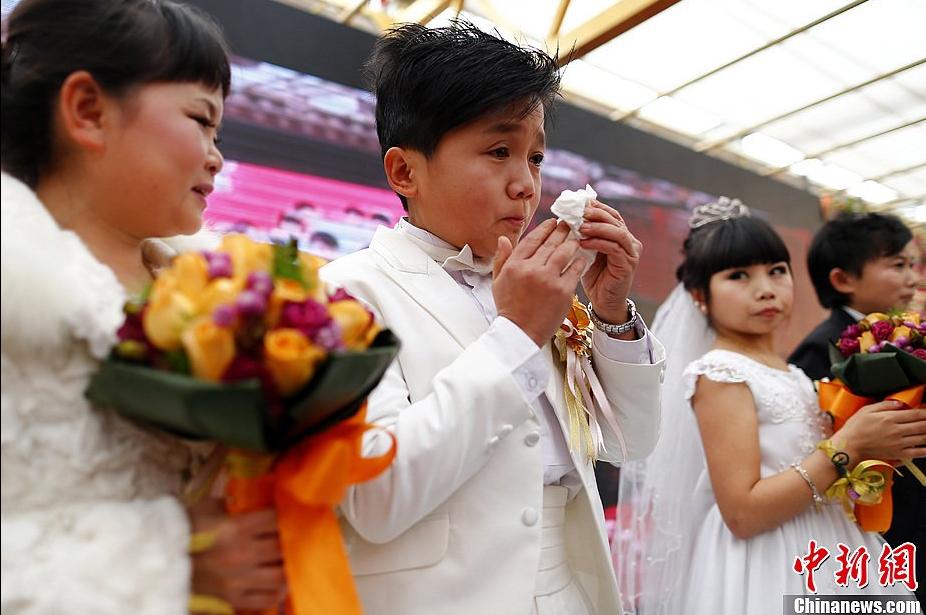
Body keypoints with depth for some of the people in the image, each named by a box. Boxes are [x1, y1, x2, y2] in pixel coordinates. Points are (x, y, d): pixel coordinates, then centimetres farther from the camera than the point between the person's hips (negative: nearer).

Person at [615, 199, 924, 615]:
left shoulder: (790, 373, 7)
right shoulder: (719, 372, -18)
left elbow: (805, 464, 13)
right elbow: (743, 513, -23)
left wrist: (869, 446, 0)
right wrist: (848, 446, -22)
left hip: (818, 558, 8)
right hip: (766, 571, -8)